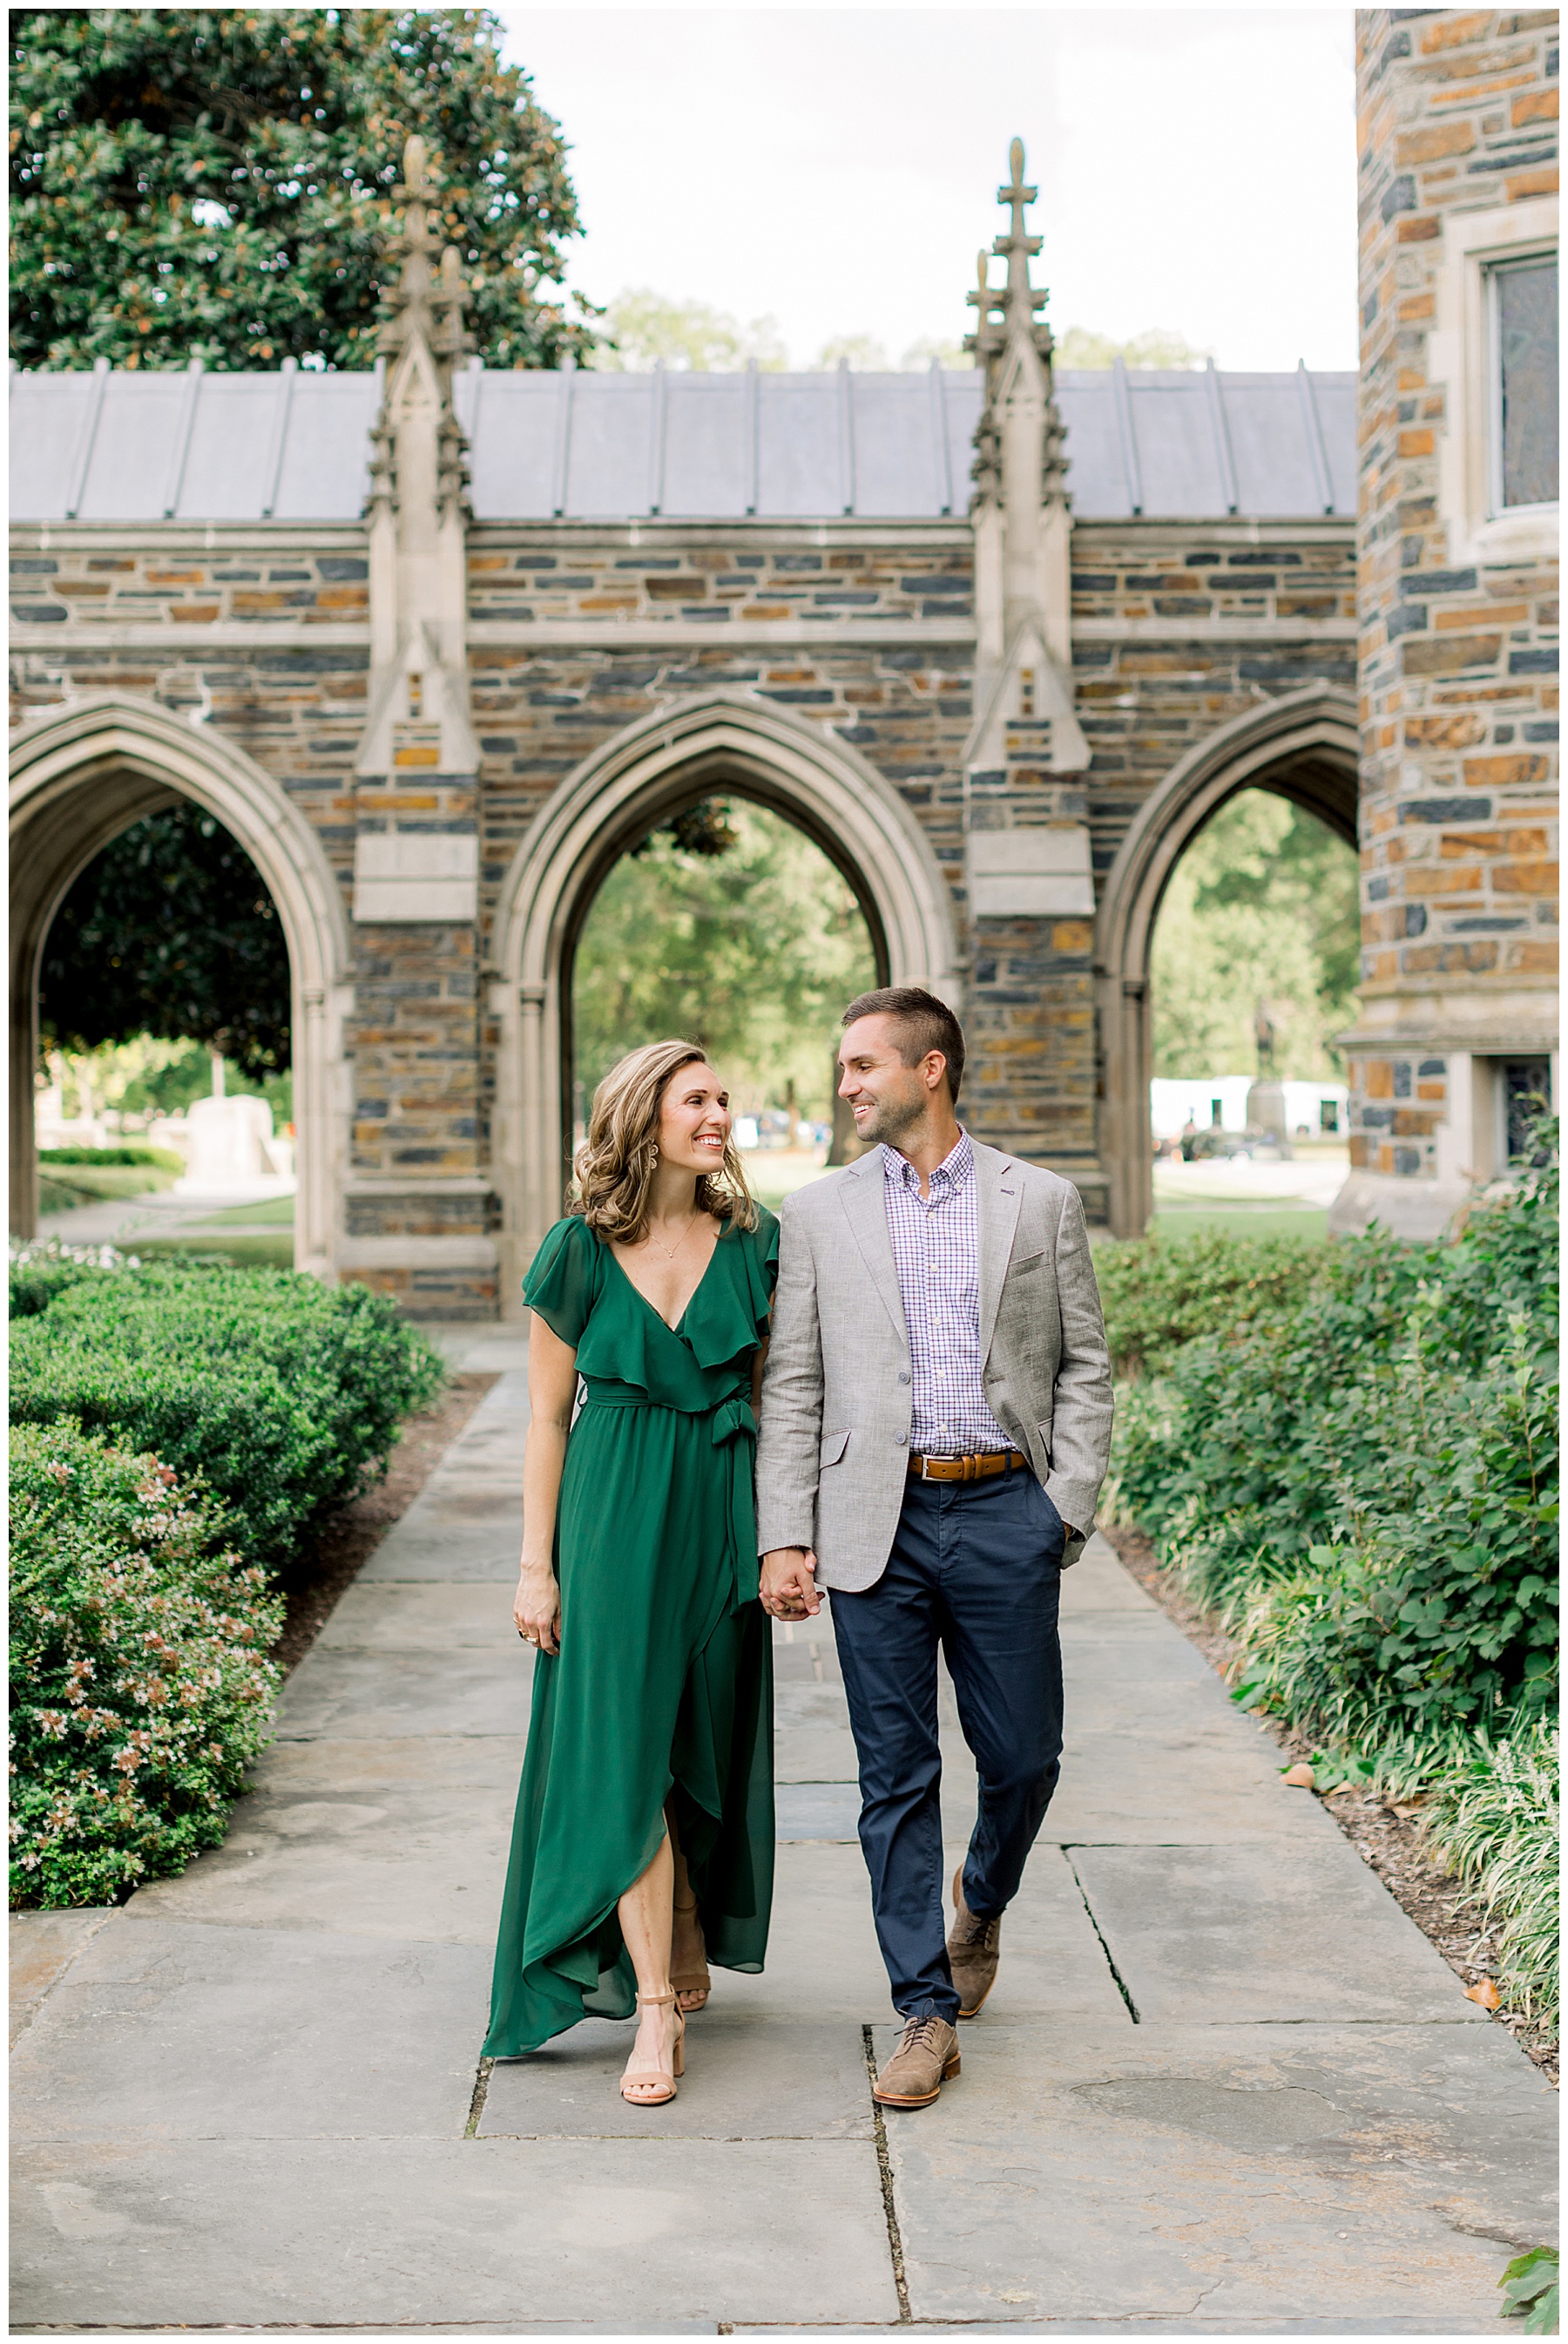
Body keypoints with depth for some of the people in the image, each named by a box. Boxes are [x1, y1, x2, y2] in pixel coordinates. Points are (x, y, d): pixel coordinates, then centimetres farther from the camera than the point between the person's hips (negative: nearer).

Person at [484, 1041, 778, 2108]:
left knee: (706, 1748, 10)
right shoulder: (579, 1252, -3)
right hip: (612, 1518, -2)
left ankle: (691, 1956, 30)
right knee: (623, 1755, -6)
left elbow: (768, 1400, 9)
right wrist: (535, 1563, -1)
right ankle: (655, 2010, -4)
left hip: (720, 1517, 2)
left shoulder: (754, 1243, 3)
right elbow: (548, 1417, 1)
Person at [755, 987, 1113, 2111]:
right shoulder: (819, 1213, 7)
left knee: (1024, 1756, 6)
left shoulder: (1042, 1201, 5)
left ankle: (980, 1902, 38)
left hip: (1004, 1512, 0)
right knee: (896, 1774, 2)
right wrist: (787, 1538, -1)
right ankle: (928, 2012, 12)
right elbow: (792, 1387, 6)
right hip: (877, 1522, 1)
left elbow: (1085, 1363, 7)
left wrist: (1067, 1504, -3)